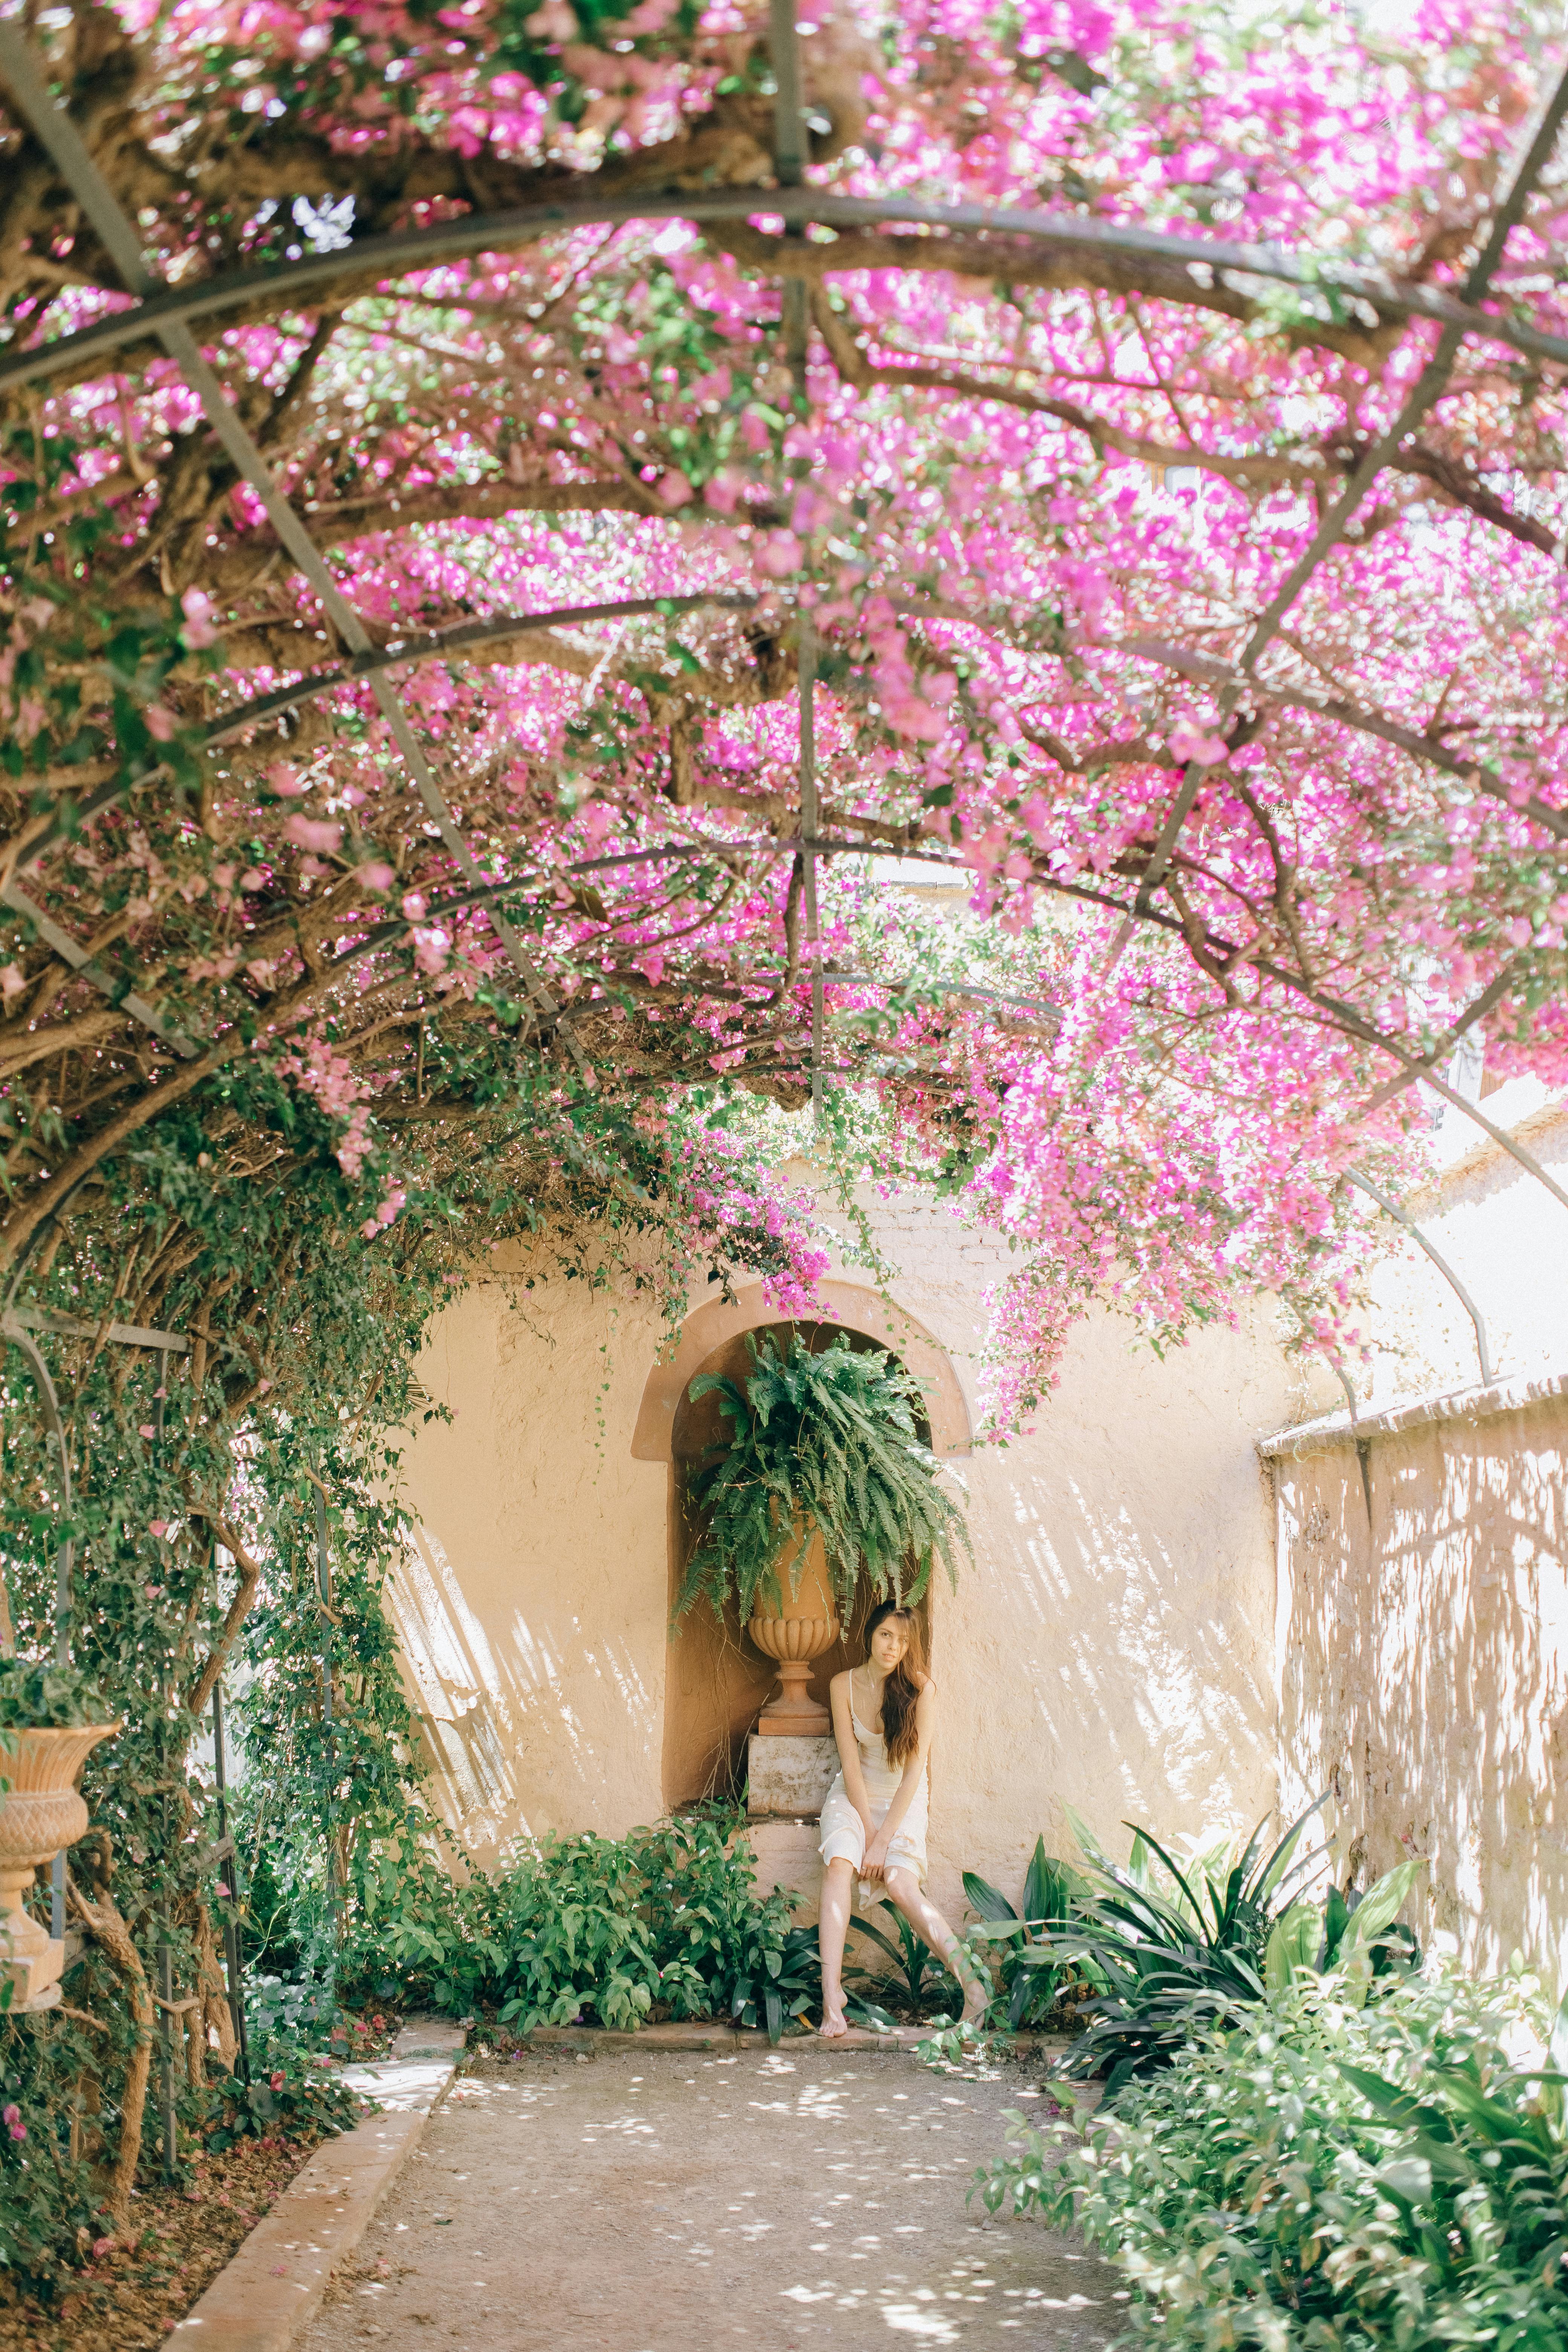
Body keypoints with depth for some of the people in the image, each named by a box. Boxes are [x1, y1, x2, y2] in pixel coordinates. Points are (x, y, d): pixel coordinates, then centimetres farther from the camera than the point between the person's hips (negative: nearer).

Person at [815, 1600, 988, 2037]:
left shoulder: (921, 1689, -12)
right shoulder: (844, 1685, -5)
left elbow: (914, 1770, -14)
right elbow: (851, 1765, -7)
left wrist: (883, 1840, -18)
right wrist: (868, 1830, -15)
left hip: (904, 1800, -2)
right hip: (854, 1794, 2)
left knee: (900, 1884, -26)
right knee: (839, 1865, -27)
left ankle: (973, 1985, -26)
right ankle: (831, 1992, -32)